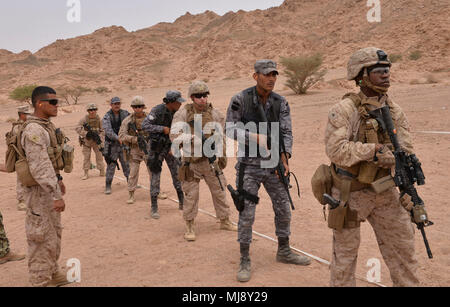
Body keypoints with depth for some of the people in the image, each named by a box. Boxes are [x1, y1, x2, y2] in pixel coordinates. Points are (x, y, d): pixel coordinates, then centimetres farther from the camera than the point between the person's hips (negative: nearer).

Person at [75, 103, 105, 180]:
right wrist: (86, 133, -23)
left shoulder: (99, 119, -4)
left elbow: (102, 131, -1)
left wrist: (100, 139, -15)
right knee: (86, 157, 2)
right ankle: (86, 174, 10)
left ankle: (102, 172, 12)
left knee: (99, 156, 1)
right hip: (86, 141, 0)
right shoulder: (84, 119, -8)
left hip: (96, 141, 1)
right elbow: (77, 128, -12)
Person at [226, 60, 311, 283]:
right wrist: (257, 137, -24)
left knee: (284, 209, 11)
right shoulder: (240, 99, -8)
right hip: (249, 165, -4)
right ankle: (245, 262, 11)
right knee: (246, 214, -3)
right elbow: (231, 129, -10)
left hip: (273, 164, 4)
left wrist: (285, 160, -18)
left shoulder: (281, 103, 1)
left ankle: (284, 252, 31)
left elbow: (286, 134, -3)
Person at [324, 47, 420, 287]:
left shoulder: (394, 111, 3)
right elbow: (336, 150, -27)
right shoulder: (344, 110, -16)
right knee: (346, 250, 10)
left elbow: (405, 152, -3)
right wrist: (375, 148, -25)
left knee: (402, 244, 15)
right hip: (350, 193, -5)